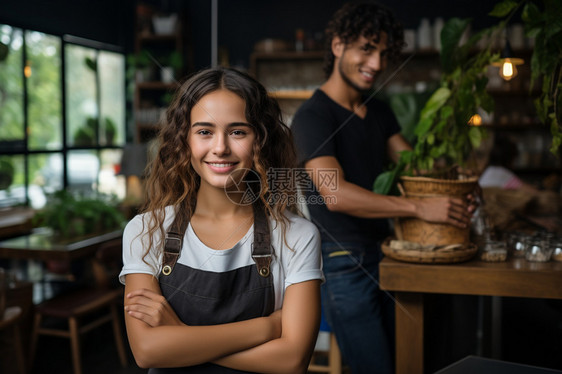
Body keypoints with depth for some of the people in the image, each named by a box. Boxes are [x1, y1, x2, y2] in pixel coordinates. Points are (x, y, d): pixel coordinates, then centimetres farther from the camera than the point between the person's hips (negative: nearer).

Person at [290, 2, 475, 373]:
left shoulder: (380, 112, 13)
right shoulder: (312, 116, -14)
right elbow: (336, 195, -27)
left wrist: (456, 193, -14)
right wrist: (419, 207, -31)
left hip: (384, 255, 8)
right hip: (344, 264, -8)